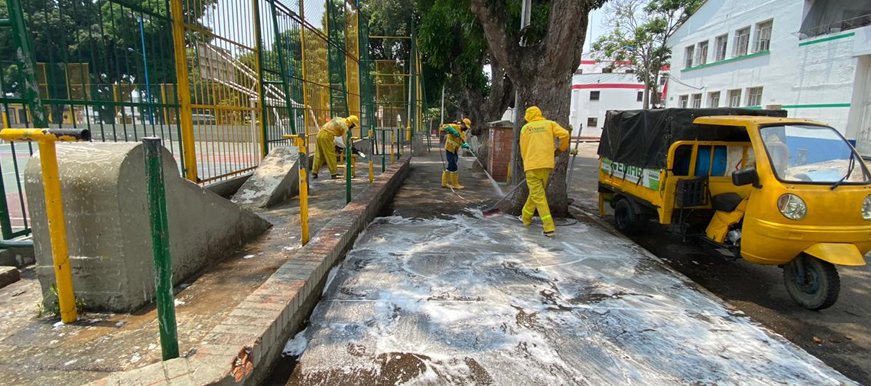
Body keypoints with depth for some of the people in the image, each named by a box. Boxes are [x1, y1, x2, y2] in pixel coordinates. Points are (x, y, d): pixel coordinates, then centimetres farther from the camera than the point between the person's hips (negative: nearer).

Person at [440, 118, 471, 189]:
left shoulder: (463, 134, 13)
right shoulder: (455, 127, -8)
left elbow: (462, 143, 0)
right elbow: (445, 127, -20)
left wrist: (465, 145, -23)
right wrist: (452, 130, -33)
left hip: (455, 151, 9)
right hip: (449, 149, -9)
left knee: (450, 167, 14)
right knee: (454, 167, -7)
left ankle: (444, 183, 24)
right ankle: (455, 184, 1)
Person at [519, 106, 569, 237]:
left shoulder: (525, 128, 9)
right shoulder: (550, 124, 10)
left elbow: (523, 150, 11)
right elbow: (564, 134, -5)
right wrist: (561, 149, 12)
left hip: (532, 165, -3)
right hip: (547, 164, 3)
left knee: (538, 196, -2)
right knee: (536, 192, 20)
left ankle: (549, 227, -9)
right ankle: (526, 217, 35)